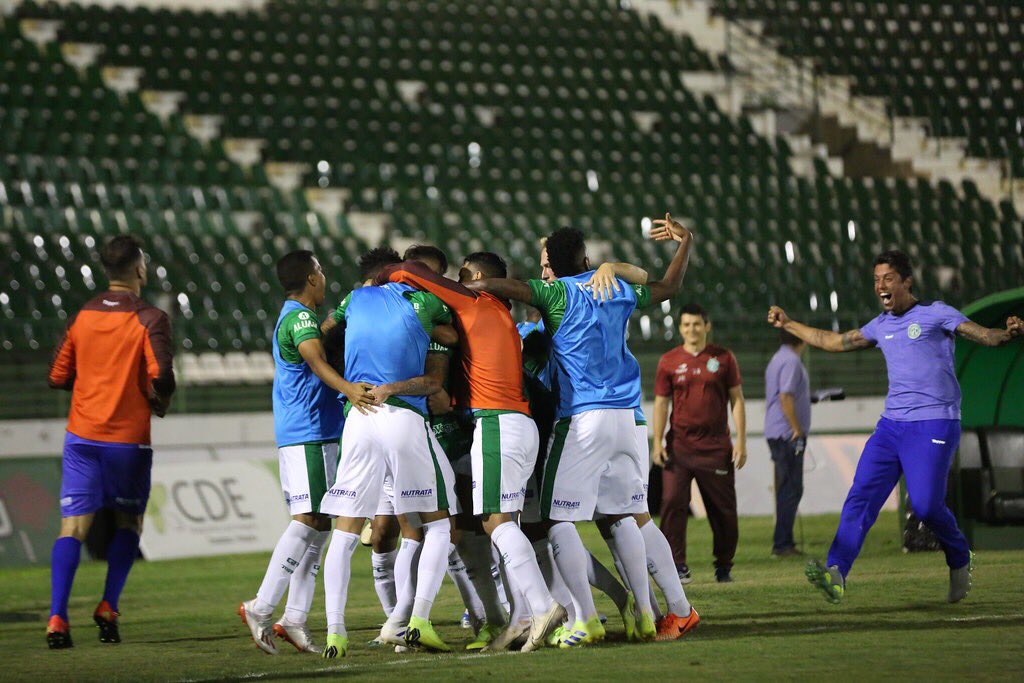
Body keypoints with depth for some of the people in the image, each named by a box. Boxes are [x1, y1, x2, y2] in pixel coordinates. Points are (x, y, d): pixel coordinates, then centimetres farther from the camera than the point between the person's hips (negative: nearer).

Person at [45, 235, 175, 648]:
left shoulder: (81, 317, 5)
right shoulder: (149, 319, -8)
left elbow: (57, 377, 8)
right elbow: (160, 375, -19)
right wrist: (159, 404, 1)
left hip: (81, 436, 3)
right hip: (128, 439, -3)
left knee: (73, 526, -2)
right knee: (128, 523, 17)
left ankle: (57, 618, -14)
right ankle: (108, 607, 6)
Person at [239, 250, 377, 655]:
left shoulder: (295, 316, 21)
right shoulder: (300, 318, -12)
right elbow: (316, 360, -31)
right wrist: (348, 388, -48)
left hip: (311, 435, 11)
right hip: (309, 435, -11)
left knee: (319, 523, 8)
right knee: (309, 520, -14)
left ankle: (295, 619, 6)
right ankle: (261, 608, -16)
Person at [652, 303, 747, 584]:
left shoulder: (723, 358, 5)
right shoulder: (669, 361, 6)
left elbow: (736, 399, 7)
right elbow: (661, 403, 7)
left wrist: (740, 440, 0)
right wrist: (657, 442, -2)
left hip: (716, 445, 0)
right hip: (679, 443, 0)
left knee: (724, 508, 3)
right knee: (672, 502, -14)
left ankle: (724, 566, 17)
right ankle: (678, 566, -10)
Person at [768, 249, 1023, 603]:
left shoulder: (935, 314, -2)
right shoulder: (881, 326, 17)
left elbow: (984, 335, -12)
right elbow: (835, 342, 31)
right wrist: (788, 325, 34)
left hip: (934, 424, -6)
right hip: (891, 424, 6)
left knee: (925, 504, -14)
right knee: (862, 494, -9)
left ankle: (960, 560, 14)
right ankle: (836, 572, -18)